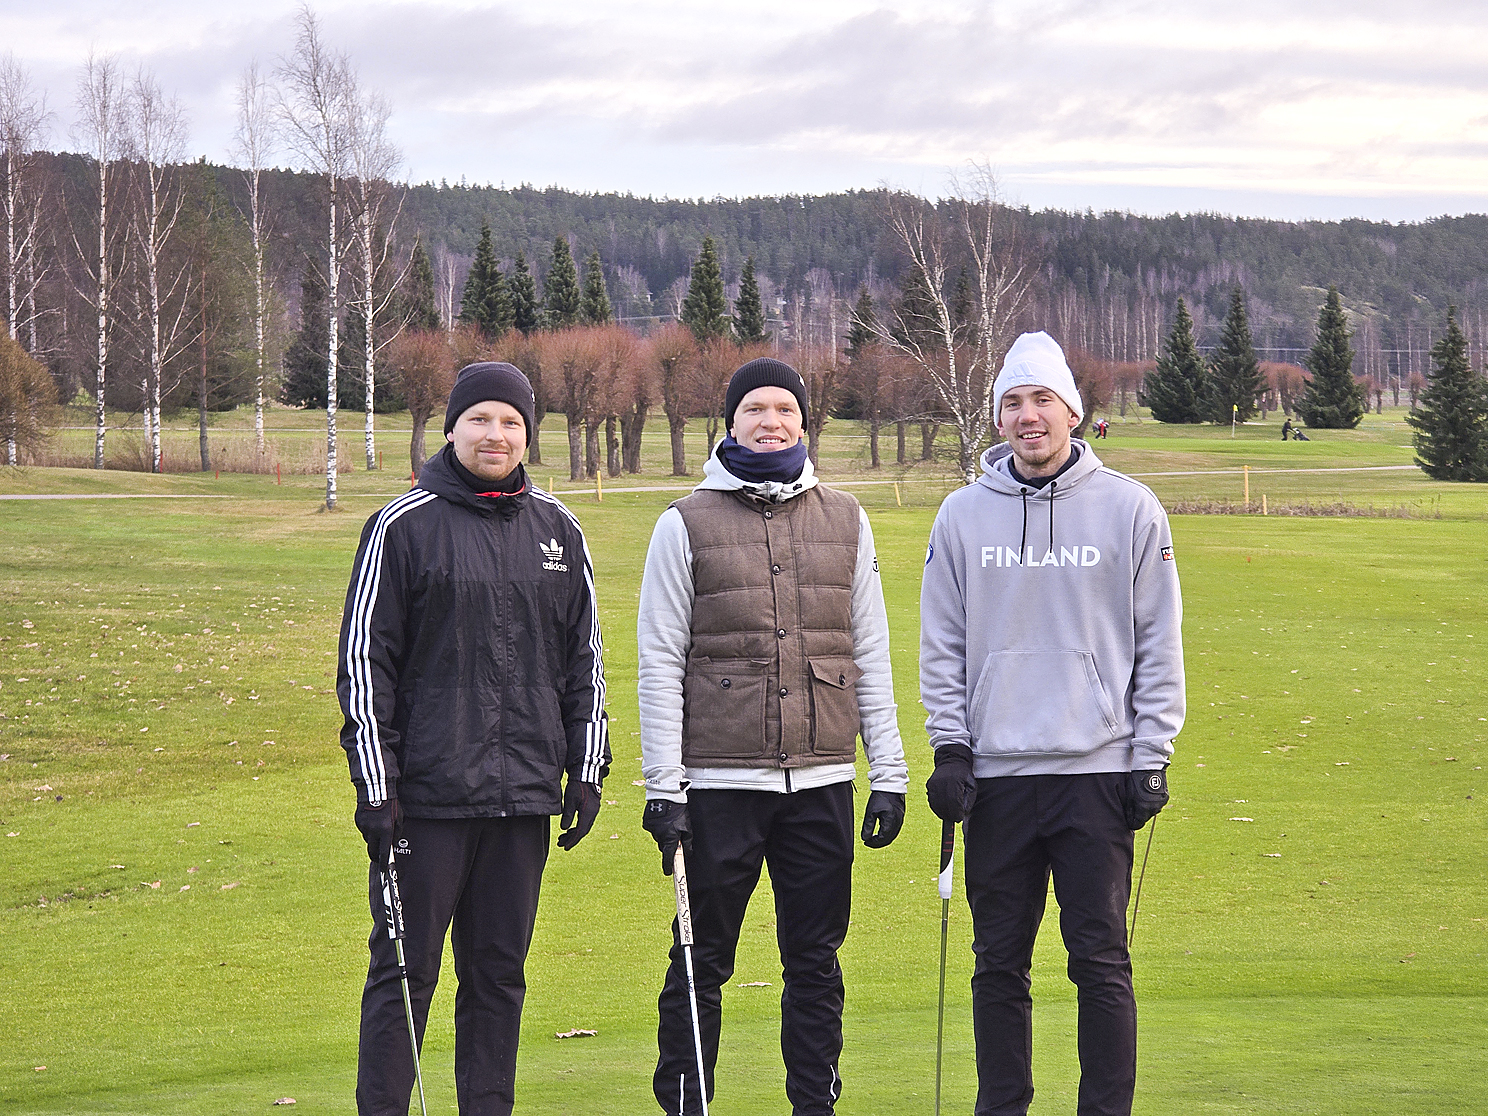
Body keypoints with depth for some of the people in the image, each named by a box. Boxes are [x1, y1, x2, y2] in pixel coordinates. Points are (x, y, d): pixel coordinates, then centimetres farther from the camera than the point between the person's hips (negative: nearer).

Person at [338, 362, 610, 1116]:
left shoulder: (556, 531, 12)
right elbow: (364, 661, -3)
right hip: (427, 797, -4)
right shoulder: (402, 527, -2)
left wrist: (587, 770, 10)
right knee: (404, 973, -1)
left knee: (500, 975, 9)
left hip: (523, 797, 4)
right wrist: (375, 786, -9)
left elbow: (585, 657, 17)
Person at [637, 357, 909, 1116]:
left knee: (816, 960, 7)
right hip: (720, 783, -3)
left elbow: (870, 655, 13)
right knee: (702, 961, 1)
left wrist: (889, 774, 8)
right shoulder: (686, 525, 2)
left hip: (821, 781, 3)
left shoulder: (845, 522, 11)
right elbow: (660, 663, 0)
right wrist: (663, 788, -7)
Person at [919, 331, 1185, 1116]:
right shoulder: (962, 515, 7)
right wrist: (950, 749, 1)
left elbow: (1159, 643, 3)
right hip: (996, 777, 2)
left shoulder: (1130, 508, 2)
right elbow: (942, 645, 10)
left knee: (1101, 962, -2)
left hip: (1098, 772, -2)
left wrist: (1150, 757, -2)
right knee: (999, 963, 6)